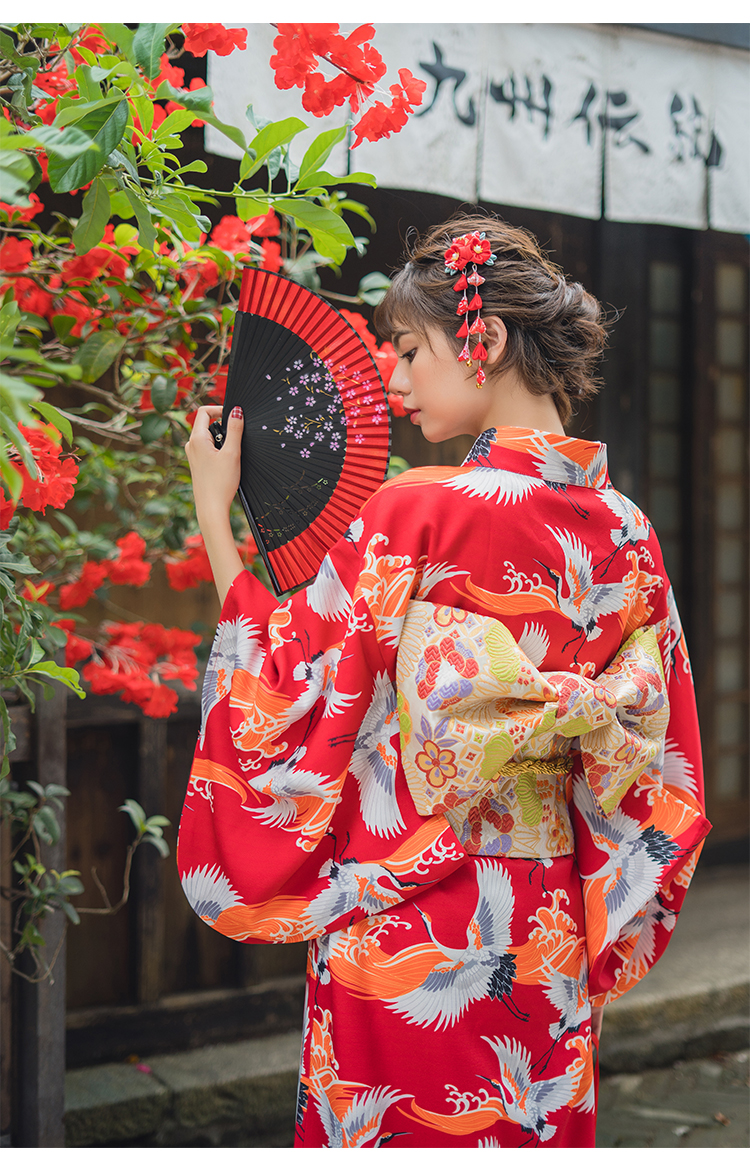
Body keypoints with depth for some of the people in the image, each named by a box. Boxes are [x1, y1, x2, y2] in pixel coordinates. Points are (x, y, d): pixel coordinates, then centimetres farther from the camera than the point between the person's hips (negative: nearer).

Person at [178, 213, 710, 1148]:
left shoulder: (414, 518, -17)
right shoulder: (624, 533, 2)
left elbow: (279, 703, -9)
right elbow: (659, 779, 7)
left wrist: (213, 510, -2)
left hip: (405, 941, -6)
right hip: (551, 952, 6)